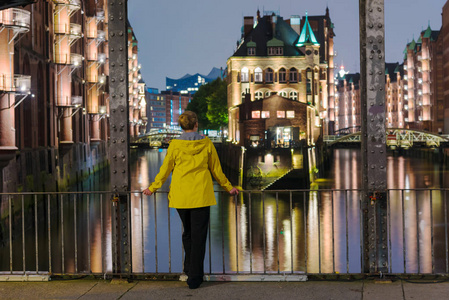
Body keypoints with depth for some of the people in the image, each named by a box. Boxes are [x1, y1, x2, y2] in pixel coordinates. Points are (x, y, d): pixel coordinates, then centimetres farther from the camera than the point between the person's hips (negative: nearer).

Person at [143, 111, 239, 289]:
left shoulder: (175, 145, -3)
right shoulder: (206, 143, -2)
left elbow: (165, 170, 2)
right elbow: (216, 170, 6)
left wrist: (152, 188, 16)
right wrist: (228, 187, 18)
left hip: (180, 194, 1)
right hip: (201, 194, -1)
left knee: (187, 232, 21)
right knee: (198, 235, 2)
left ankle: (189, 268, 28)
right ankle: (194, 277, 1)